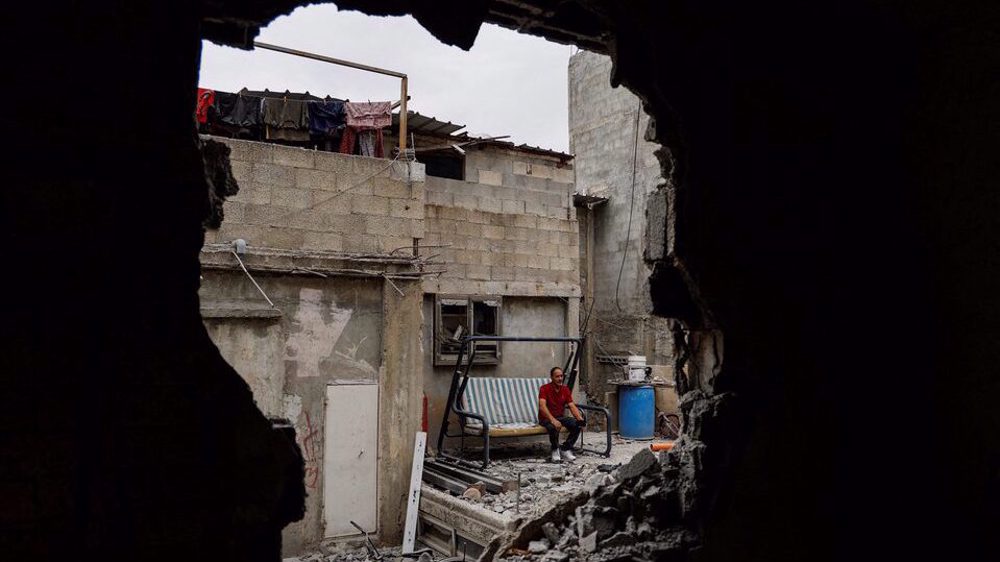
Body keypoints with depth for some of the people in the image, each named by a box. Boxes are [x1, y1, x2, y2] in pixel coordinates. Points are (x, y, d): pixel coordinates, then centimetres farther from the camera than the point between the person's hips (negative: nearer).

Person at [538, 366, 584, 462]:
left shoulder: (565, 389, 3)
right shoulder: (544, 389, -14)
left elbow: (572, 406, -2)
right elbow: (542, 406, -27)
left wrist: (580, 418, -22)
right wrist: (553, 420, -41)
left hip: (560, 417, 5)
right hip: (546, 418, -5)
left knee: (577, 425, -21)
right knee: (554, 427, -38)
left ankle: (565, 449, -5)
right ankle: (555, 450, -10)